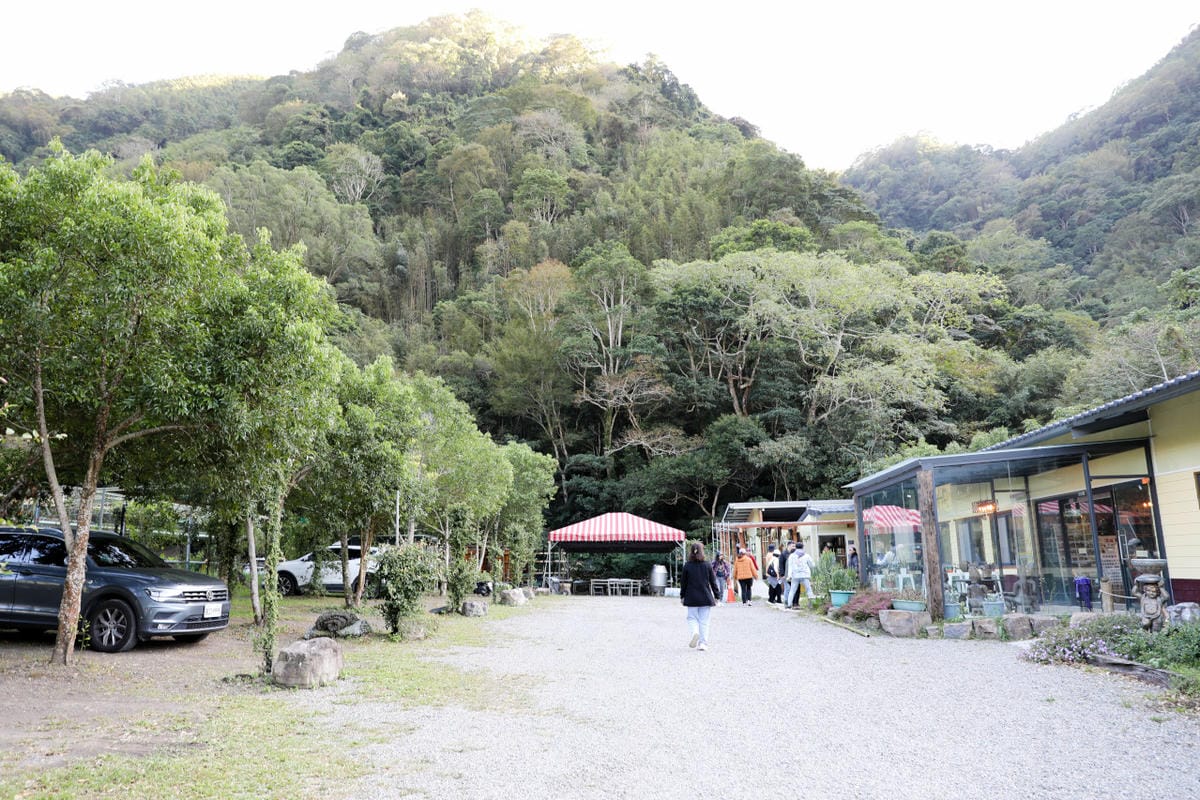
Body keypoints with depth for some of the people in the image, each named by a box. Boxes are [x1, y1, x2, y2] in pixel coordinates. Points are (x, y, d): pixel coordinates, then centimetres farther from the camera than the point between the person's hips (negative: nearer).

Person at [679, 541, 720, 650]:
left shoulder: (687, 566, -4)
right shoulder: (707, 565, -4)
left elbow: (683, 582, 1)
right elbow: (713, 582, 1)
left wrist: (682, 596, 12)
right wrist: (715, 596, 11)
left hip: (692, 597, 0)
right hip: (706, 598, 1)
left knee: (692, 618, 10)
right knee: (704, 621, 7)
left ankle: (695, 632, -18)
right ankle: (703, 643, 4)